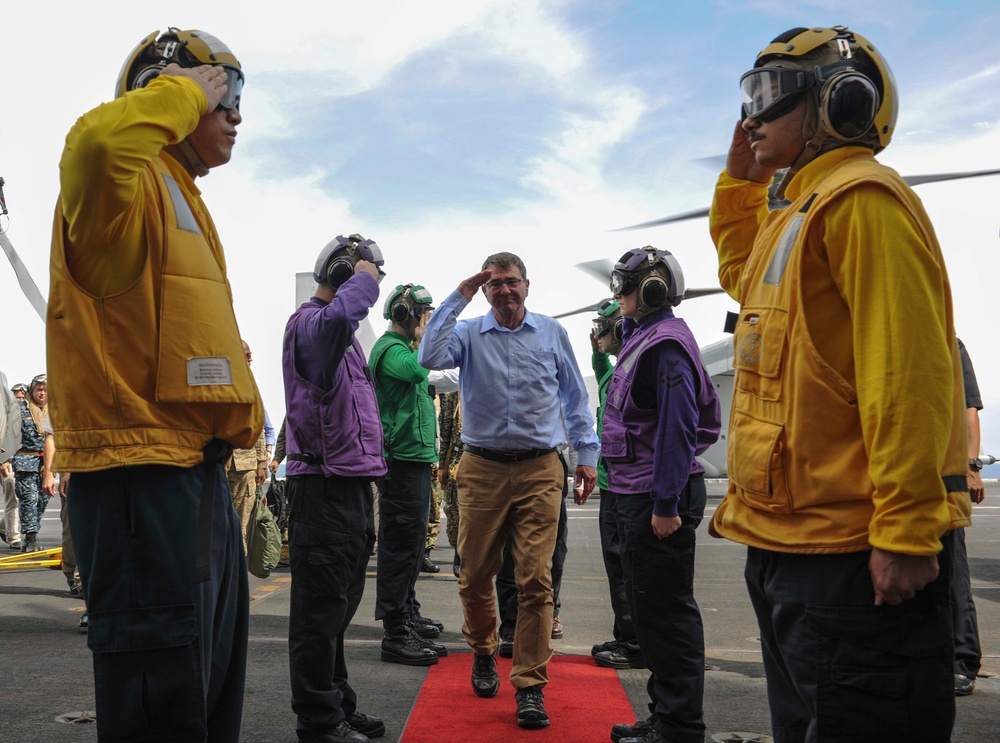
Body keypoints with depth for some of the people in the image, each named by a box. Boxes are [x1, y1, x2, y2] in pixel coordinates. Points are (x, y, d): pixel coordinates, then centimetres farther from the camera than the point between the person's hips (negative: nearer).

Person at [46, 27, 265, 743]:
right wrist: (186, 90, -16)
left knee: (212, 682, 18)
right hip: (140, 466, -10)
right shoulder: (131, 186, -6)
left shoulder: (180, 200, 25)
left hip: (196, 469, 10)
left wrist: (236, 415, 25)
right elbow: (98, 143, -32)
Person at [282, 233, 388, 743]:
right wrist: (363, 279, -20)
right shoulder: (308, 322, -11)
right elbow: (336, 320, -38)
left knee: (340, 604, 17)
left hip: (352, 485, 10)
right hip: (323, 486, -10)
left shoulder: (344, 336, 21)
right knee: (321, 607, -4)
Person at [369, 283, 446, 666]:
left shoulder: (402, 347, 19)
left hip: (414, 458, 11)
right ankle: (395, 634, -7)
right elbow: (417, 371, -31)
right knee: (401, 542, -10)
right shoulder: (389, 348, -13)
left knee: (411, 541, 18)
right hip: (401, 458, -11)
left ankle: (408, 616, 29)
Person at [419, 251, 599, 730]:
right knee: (475, 574, 8)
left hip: (539, 471, 0)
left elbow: (574, 397, 16)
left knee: (536, 579, -6)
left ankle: (530, 686, 2)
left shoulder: (551, 333, 10)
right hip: (482, 469, 1)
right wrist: (458, 296, -10)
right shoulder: (469, 334, 6)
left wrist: (587, 454, 12)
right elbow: (430, 358, -15)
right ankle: (483, 654, 35)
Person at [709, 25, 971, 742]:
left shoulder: (862, 199, -13)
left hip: (853, 552, -10)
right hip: (788, 540, 10)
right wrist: (738, 182, 26)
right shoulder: (797, 214, 18)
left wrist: (906, 529, -25)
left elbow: (909, 369, -22)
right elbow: (742, 275, 40)